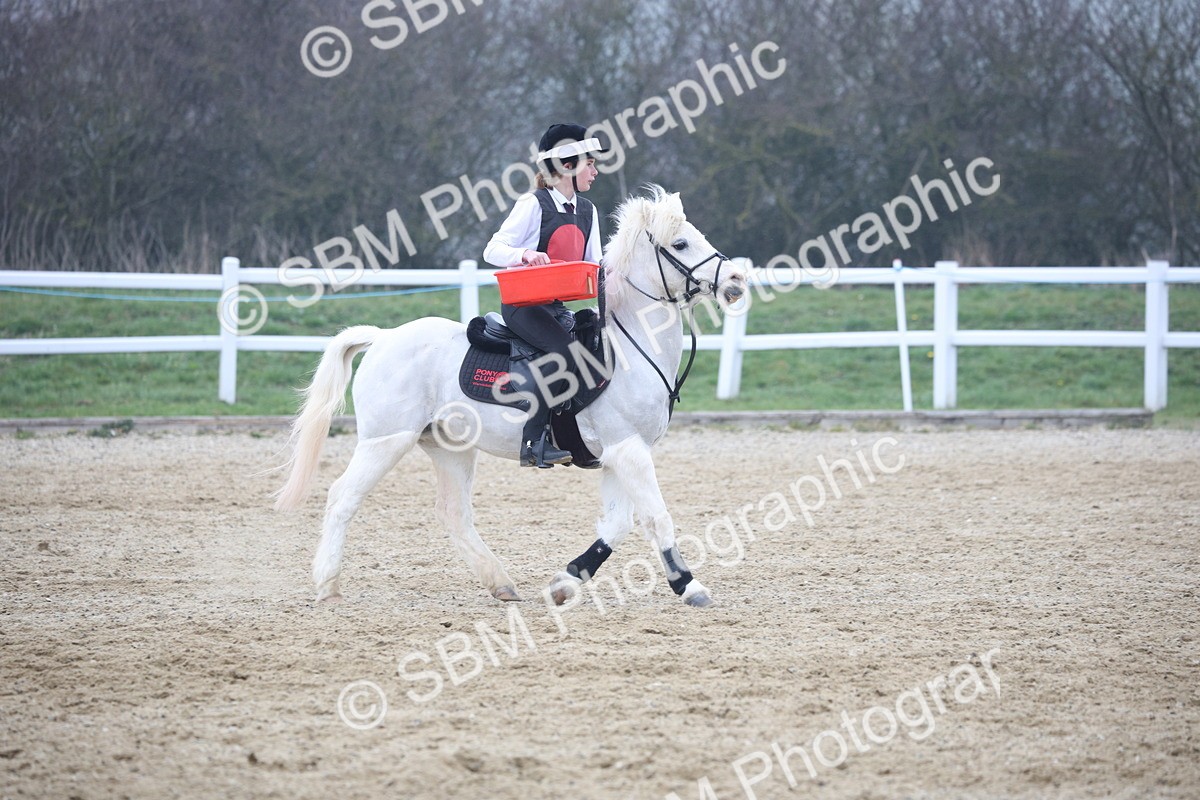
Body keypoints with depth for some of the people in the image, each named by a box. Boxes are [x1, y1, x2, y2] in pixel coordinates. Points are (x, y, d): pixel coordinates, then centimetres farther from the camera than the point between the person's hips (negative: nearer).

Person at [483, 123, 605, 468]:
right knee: (564, 351, -29)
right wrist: (524, 254, -30)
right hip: (523, 305, -8)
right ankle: (535, 443, -28)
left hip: (556, 306, 8)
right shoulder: (533, 205, -8)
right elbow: (493, 250, -10)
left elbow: (593, 265, 18)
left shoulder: (587, 212, 13)